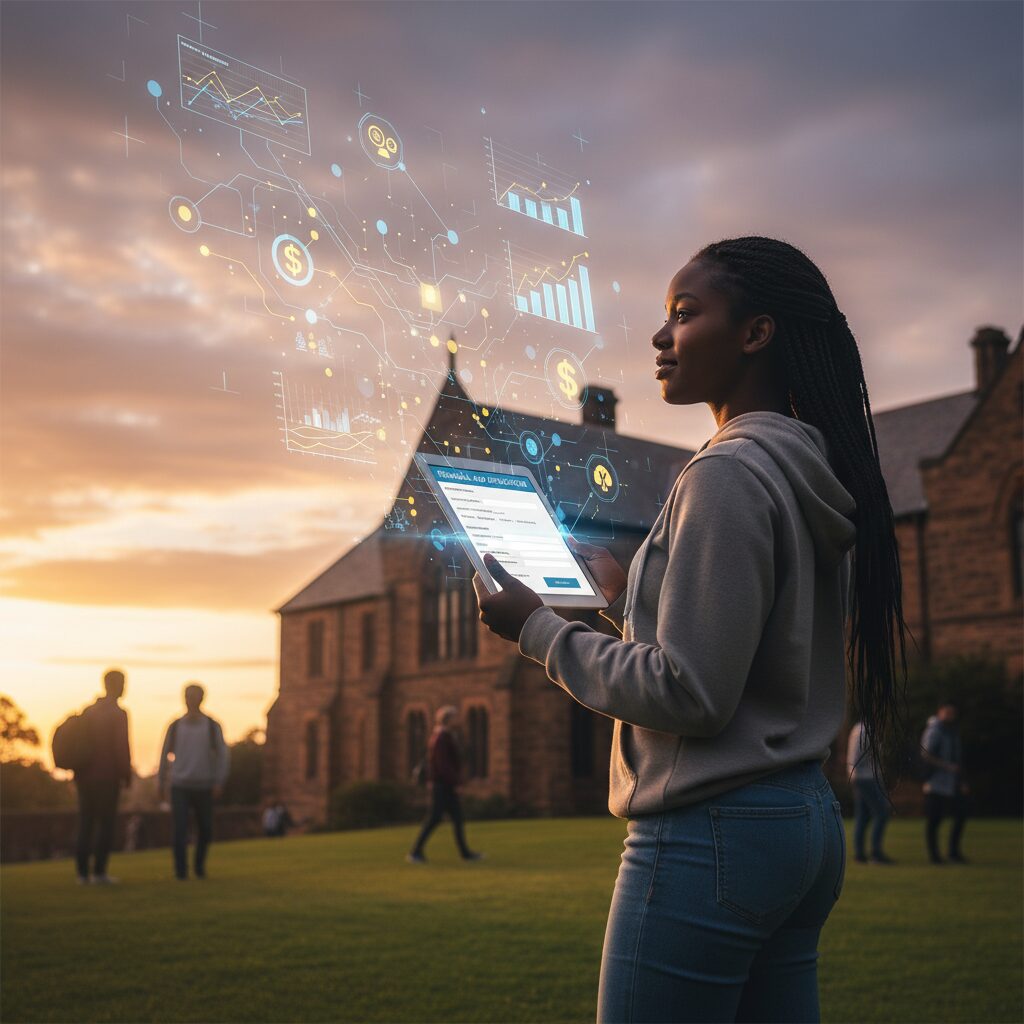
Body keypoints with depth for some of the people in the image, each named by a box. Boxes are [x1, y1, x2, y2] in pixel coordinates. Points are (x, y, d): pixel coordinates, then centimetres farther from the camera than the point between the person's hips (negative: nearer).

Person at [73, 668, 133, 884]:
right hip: (107, 777, -6)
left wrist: (77, 774, 16)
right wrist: (127, 775, -5)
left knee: (85, 824, 7)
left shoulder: (88, 711, 11)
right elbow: (122, 747, -14)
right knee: (106, 824, -1)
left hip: (85, 777, 6)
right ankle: (99, 872, -4)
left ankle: (82, 872, 7)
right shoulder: (118, 714, -8)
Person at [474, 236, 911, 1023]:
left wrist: (539, 629, -8)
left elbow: (689, 693, -18)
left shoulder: (728, 474, -15)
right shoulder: (808, 479, 13)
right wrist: (626, 596, 18)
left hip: (712, 832, -9)